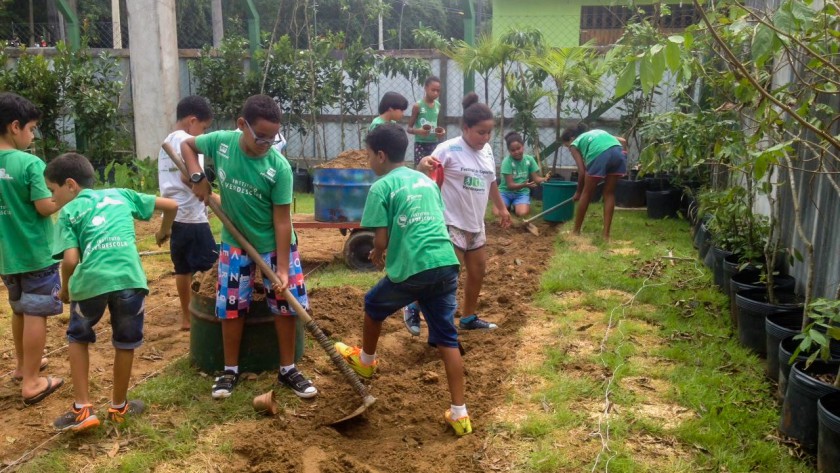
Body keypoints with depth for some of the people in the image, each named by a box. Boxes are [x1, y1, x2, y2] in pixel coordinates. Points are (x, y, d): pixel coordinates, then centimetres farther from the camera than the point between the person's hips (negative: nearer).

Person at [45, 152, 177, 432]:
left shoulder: (69, 211, 13)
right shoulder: (121, 194, 22)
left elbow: (70, 260, 0)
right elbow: (171, 205, 24)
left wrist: (65, 289, 19)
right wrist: (165, 231, 43)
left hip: (90, 280, -1)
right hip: (129, 277, 2)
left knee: (78, 338, 26)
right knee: (125, 343, 22)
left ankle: (82, 410, 24)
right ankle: (118, 407, 37)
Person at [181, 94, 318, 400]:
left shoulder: (280, 167, -23)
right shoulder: (221, 142, -15)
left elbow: (282, 219, -21)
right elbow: (187, 145, 7)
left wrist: (282, 268, -22)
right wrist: (197, 177, -13)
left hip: (274, 244, -2)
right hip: (235, 242, 2)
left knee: (285, 304, 2)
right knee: (231, 306, 7)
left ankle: (287, 370, 18)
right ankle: (230, 370, 23)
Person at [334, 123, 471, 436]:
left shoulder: (381, 187, -1)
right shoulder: (427, 180, 19)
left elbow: (381, 239, -5)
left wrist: (376, 255, 18)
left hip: (412, 269, -5)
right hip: (446, 265, 5)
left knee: (374, 304, 25)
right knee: (447, 338, 9)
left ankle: (366, 361, 48)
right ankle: (459, 413, 8)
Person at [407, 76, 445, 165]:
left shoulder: (438, 106, 7)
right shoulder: (418, 106, -7)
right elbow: (409, 128, -3)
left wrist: (441, 132, -1)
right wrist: (418, 131, -23)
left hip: (434, 144, 5)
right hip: (420, 144, -4)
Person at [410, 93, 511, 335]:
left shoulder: (487, 150, 4)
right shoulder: (450, 149, -18)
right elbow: (425, 171, -28)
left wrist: (501, 207, 29)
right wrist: (424, 164, -51)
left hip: (476, 224, 8)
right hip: (452, 224, -8)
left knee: (478, 271, 15)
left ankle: (468, 318, 32)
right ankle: (413, 309, 14)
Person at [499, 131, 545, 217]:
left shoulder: (529, 159, -5)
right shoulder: (507, 161, -17)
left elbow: (536, 179, -4)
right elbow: (510, 185, -19)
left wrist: (545, 179, -26)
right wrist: (524, 185, -36)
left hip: (522, 193, 1)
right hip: (506, 192, -1)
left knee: (522, 213, -29)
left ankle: (517, 205, 8)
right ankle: (508, 205, 10)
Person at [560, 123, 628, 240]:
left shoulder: (575, 144, 23)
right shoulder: (596, 132, 39)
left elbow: (582, 172, 15)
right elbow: (623, 140, 26)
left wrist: (578, 192, 25)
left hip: (600, 155, -5)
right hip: (618, 153, 5)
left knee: (587, 193, 14)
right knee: (609, 193, 17)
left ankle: (576, 231, 26)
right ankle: (606, 234, 16)